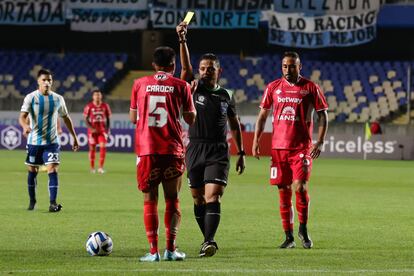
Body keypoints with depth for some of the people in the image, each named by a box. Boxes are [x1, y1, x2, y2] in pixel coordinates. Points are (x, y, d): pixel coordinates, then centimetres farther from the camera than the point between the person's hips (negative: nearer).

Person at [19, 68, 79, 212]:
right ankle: (32, 201, 27)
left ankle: (53, 203, -18)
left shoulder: (58, 99, 2)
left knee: (52, 170, -14)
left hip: (52, 142, 1)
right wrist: (25, 126, -41)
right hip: (34, 141, -1)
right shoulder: (31, 98, -7)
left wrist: (74, 137, 15)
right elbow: (22, 116, -19)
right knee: (32, 171, 9)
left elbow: (66, 118, 14)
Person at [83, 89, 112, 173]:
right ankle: (92, 168, 17)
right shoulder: (89, 106, -3)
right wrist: (91, 128, -14)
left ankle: (101, 167, -11)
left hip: (102, 130, 1)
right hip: (92, 130, -1)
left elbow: (108, 118, 10)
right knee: (92, 148, 4)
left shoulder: (105, 106, 3)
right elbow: (86, 119, -2)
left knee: (103, 146, -15)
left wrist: (107, 129, 0)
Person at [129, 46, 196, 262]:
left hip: (146, 149, 1)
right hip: (173, 150, -1)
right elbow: (191, 119, 8)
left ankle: (153, 251, -3)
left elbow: (133, 118, 14)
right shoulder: (180, 86, 2)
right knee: (172, 200, 7)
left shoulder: (140, 84, 7)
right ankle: (170, 249, -2)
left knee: (150, 200, 5)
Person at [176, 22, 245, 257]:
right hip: (195, 149, 1)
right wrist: (182, 40, -27)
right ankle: (208, 239, 19)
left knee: (213, 197, -15)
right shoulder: (194, 89, 4)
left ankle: (210, 241, -25)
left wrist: (241, 153, 16)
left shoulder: (226, 96, 9)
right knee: (199, 199, 6)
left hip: (218, 152, -1)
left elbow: (235, 125, 18)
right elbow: (185, 67, -12)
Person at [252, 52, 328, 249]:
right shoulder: (273, 87, 8)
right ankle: (289, 237, 10)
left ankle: (303, 229, 6)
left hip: (302, 147, -3)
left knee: (300, 187, -14)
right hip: (278, 147, 3)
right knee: (283, 192, 3)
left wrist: (320, 142, -4)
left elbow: (322, 114, 5)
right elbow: (262, 115, 14)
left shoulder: (310, 88, 2)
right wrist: (256, 141, 6)